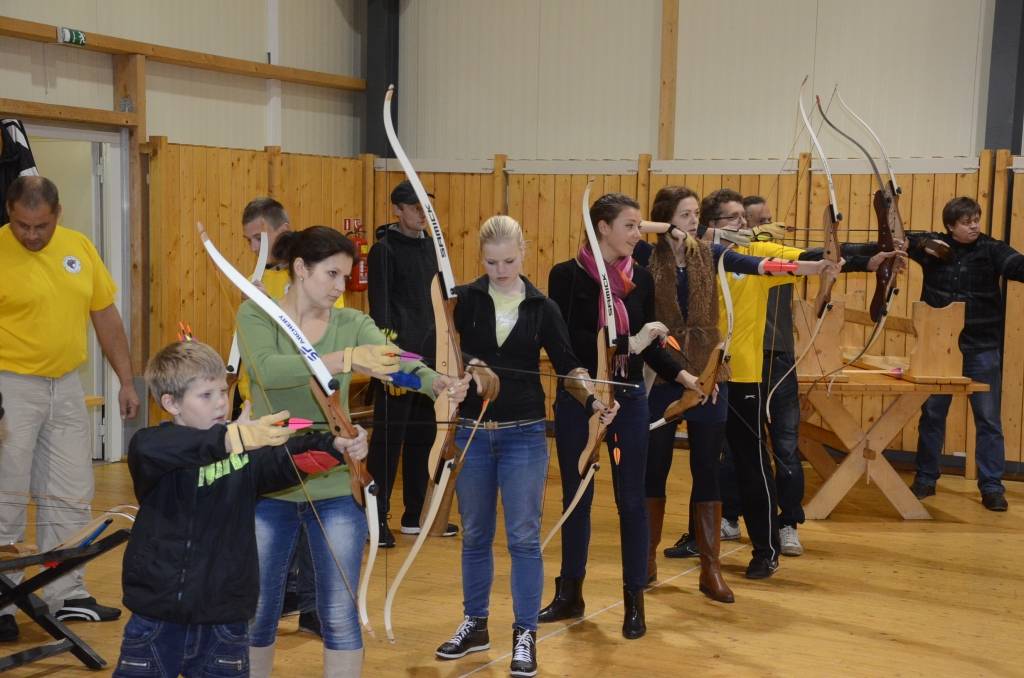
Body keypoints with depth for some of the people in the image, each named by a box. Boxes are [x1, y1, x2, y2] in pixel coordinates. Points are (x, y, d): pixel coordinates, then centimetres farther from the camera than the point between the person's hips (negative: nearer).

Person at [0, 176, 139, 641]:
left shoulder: (80, 248, 4)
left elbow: (105, 315, 11)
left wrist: (126, 381, 10)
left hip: (67, 387, 5)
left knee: (69, 497, 11)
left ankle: (67, 595, 23)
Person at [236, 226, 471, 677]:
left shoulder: (353, 323, 1)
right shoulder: (255, 315, -5)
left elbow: (398, 362, -18)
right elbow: (267, 369, -26)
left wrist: (439, 383, -40)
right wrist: (347, 358, -38)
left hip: (336, 488, 1)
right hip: (268, 486, -1)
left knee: (339, 615, 5)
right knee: (257, 611, 11)